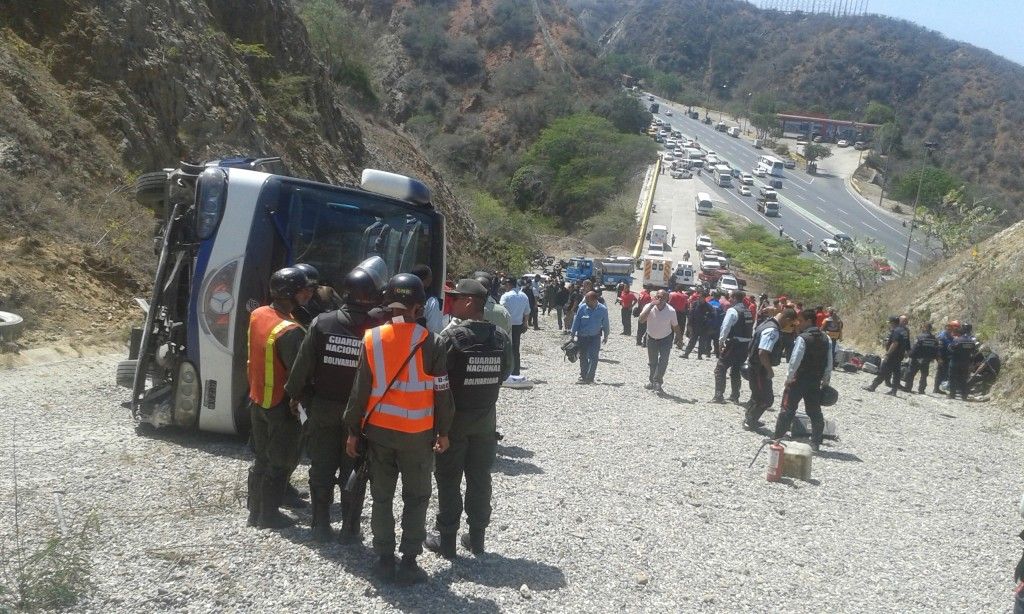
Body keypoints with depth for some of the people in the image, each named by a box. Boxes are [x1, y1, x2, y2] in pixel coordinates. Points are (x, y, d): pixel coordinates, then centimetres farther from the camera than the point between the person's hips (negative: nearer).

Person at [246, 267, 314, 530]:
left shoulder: (257, 315, -1)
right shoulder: (290, 331, -27)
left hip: (257, 399, 8)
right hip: (281, 405, -8)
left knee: (261, 457, 20)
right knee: (280, 462, 8)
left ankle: (255, 511, 30)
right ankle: (269, 515, 18)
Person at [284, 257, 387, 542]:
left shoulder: (322, 323, -11)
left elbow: (302, 366, -7)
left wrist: (297, 395, 9)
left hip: (323, 410, 1)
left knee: (321, 470, 15)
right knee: (352, 471, 13)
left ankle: (321, 525, 23)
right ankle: (350, 528, 20)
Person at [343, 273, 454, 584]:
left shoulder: (372, 339, -5)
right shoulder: (430, 342, -11)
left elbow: (360, 390, -2)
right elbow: (442, 393, -6)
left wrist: (353, 431, 7)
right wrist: (443, 431, 6)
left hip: (378, 430, 2)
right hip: (418, 433, -2)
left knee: (382, 497, 14)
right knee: (416, 498, 11)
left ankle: (385, 561, 19)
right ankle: (409, 563, 11)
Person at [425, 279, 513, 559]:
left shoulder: (452, 336, -18)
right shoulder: (502, 337, -4)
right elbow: (504, 373, 4)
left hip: (454, 418, -4)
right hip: (486, 418, 4)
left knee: (448, 479, 8)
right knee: (480, 477, 13)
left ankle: (446, 538, 15)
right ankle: (477, 537, 22)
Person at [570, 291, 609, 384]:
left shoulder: (603, 309, -10)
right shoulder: (582, 308, -9)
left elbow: (605, 324, 4)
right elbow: (576, 321, 1)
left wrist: (606, 336, 12)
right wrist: (572, 335, 2)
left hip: (595, 337, -2)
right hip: (582, 336, 2)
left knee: (593, 357, -12)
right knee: (583, 357, 10)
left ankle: (589, 378, -11)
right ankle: (583, 376, 24)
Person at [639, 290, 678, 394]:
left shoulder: (671, 311, -21)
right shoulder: (649, 307, -21)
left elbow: (675, 326, -6)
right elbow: (641, 319, -37)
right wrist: (651, 305, -41)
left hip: (665, 338, -2)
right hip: (651, 338, 2)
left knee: (663, 361, -16)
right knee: (652, 362, 15)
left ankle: (657, 382, -10)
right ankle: (652, 381, 33)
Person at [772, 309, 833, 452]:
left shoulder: (802, 338, -15)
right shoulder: (825, 339, 6)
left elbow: (795, 360, -19)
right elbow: (829, 362, 9)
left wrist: (789, 378, -10)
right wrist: (825, 381, 16)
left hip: (799, 380, -6)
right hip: (815, 382, 6)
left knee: (787, 409, 2)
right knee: (815, 412, 11)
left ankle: (776, 438, 6)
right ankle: (816, 444, 13)